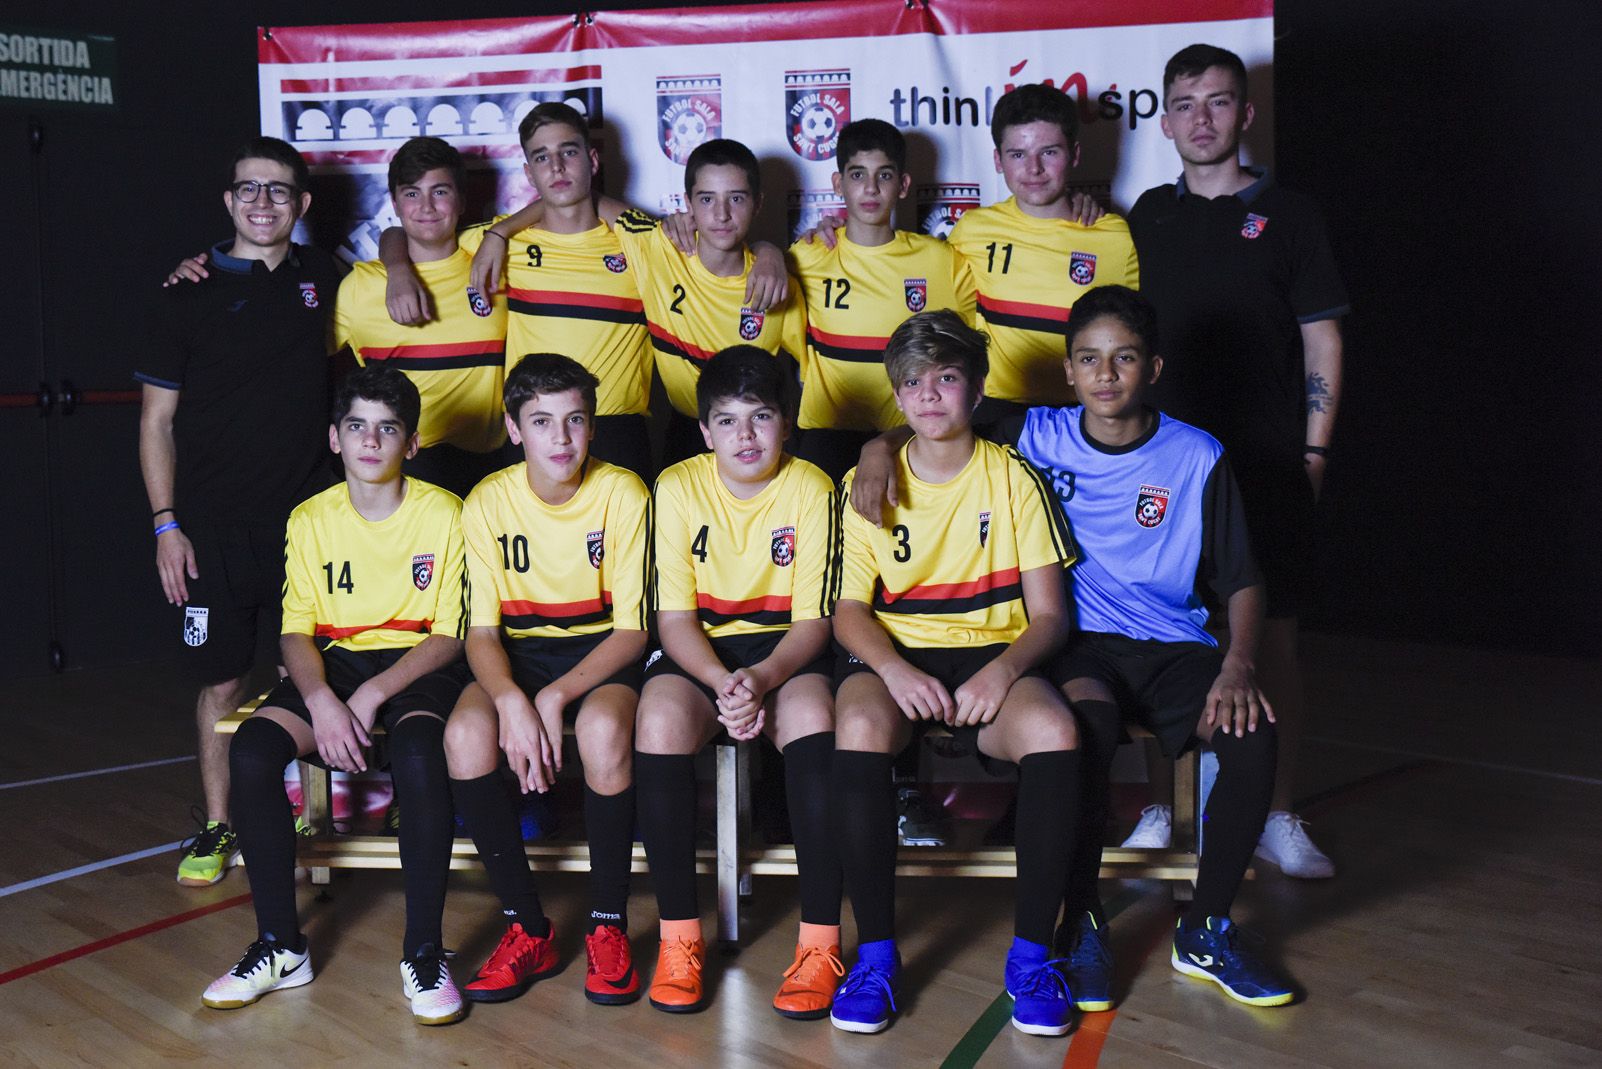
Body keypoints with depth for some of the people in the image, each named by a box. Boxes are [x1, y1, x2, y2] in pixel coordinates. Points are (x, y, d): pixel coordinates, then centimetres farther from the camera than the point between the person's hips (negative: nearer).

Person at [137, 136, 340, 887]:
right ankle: (217, 827, 16)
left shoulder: (323, 280, 7)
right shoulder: (192, 296, 2)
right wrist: (166, 523, -5)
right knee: (222, 682, 3)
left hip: (307, 517, 2)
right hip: (215, 527, -1)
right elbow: (157, 419, 2)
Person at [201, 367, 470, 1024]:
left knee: (418, 752, -37)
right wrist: (322, 700, -18)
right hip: (334, 666, 4)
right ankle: (280, 946, -12)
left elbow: (450, 636, -6)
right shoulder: (309, 520, 6)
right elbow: (297, 632, 3)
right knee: (252, 748, -25)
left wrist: (374, 695, -18)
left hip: (419, 668, -3)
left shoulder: (444, 513, -4)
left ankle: (424, 953, -24)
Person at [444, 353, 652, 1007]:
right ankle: (527, 928, -14)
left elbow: (632, 630, -11)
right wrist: (511, 700, -27)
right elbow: (481, 632, -5)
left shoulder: (622, 494, -10)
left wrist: (555, 697, -24)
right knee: (466, 734, -30)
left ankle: (608, 926, -16)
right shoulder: (488, 503, -4)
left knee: (603, 730, -36)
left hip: (602, 653, -2)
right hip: (521, 655, 2)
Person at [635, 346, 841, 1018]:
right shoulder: (678, 488, -3)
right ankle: (679, 935, -20)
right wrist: (722, 684, -24)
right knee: (660, 717, -33)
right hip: (697, 653, 1)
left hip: (785, 652, -1)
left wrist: (762, 679, -27)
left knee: (811, 714, -34)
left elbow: (812, 621, -7)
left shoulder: (810, 489, -5)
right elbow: (674, 618, -5)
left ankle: (821, 941, -26)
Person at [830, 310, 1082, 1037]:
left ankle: (1031, 951, -17)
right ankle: (876, 951, -21)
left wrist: (1005, 668, -20)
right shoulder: (867, 484, 8)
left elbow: (1049, 614, 2)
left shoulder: (1014, 479, 5)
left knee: (1055, 733, -34)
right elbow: (849, 610, 3)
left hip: (991, 657, 0)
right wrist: (895, 668, -19)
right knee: (859, 729, -36)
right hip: (892, 656, 0)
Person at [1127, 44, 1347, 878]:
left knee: (1272, 638, 2)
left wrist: (1313, 451, -4)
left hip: (1267, 464, -2)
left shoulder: (1286, 215, 3)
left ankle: (1277, 816, 14)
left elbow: (1322, 342, 3)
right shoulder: (1149, 216, 11)